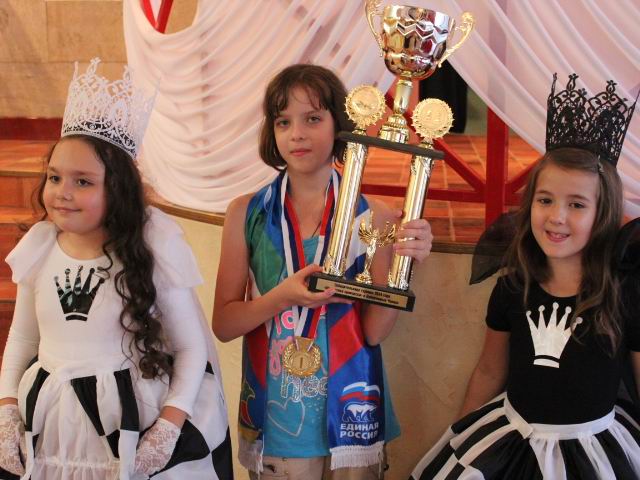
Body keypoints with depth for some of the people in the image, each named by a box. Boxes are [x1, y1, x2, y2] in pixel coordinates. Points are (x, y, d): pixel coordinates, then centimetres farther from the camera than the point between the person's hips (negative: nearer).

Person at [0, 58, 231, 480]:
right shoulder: (39, 246, 0)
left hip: (132, 425, -4)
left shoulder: (152, 248, -12)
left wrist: (170, 426, -15)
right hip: (49, 426, 4)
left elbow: (192, 349, -7)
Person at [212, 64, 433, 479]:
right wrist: (282, 297, -21)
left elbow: (375, 331, -7)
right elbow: (223, 324, -4)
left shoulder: (372, 216, -6)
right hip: (273, 416, 1)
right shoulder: (247, 213, -3)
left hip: (347, 414, 0)